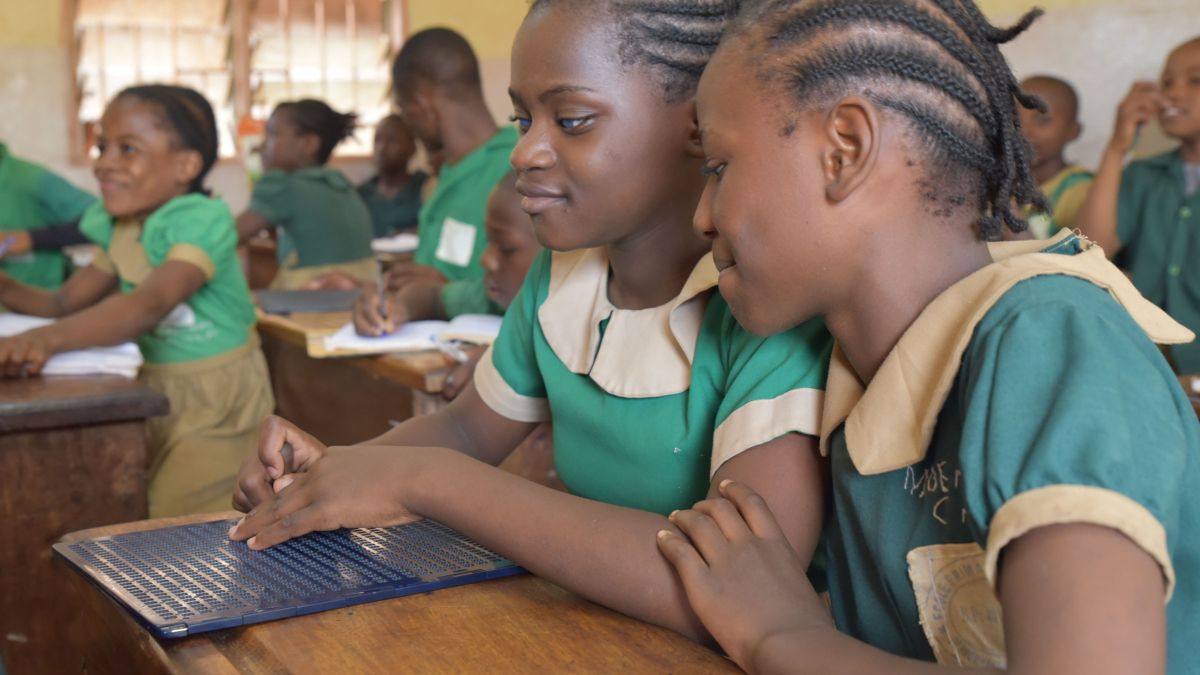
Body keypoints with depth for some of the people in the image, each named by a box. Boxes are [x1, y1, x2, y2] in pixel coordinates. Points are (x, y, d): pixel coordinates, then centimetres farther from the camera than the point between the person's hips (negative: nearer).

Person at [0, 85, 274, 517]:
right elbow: (65, 303, 7)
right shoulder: (121, 230, 4)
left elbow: (151, 303, -38)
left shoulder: (203, 220, -22)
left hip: (214, 404, -7)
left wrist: (49, 339, -51)